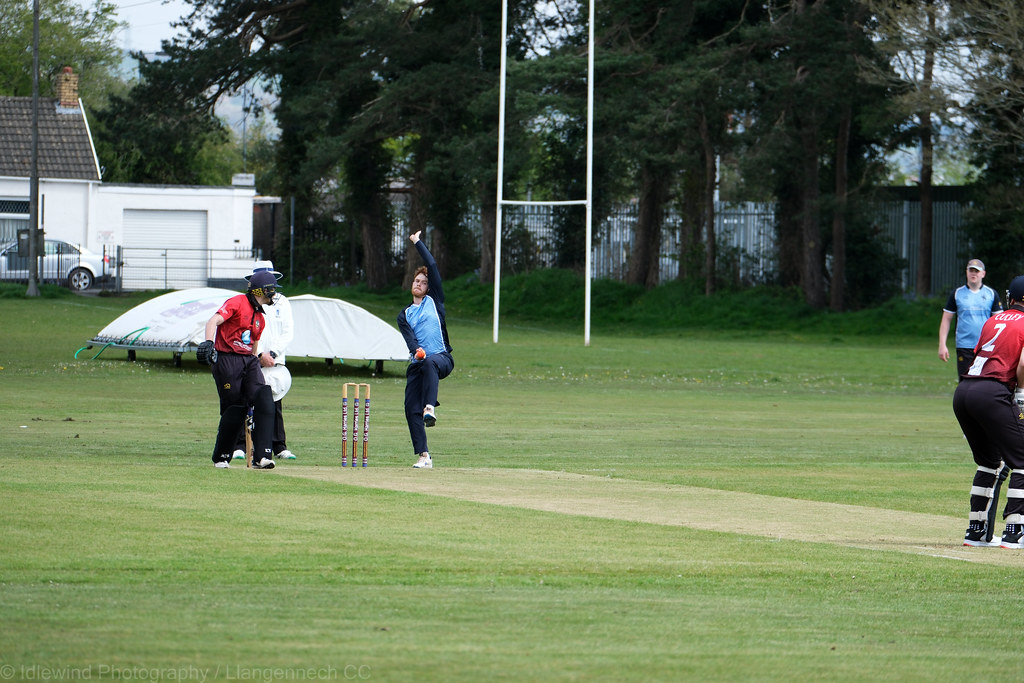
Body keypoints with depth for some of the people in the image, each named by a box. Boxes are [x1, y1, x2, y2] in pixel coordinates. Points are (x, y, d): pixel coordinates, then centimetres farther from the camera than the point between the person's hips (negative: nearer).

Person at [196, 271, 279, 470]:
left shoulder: (260, 318, 20)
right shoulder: (237, 303, -5)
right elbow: (214, 321, -19)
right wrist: (208, 342, -36)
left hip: (249, 360, 7)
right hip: (227, 360, -7)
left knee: (264, 401, -12)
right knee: (234, 409, -6)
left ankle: (261, 456, -16)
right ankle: (221, 457, 12)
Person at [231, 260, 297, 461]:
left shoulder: (282, 303, 11)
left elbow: (288, 332, 5)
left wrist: (272, 353, -8)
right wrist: (260, 354, -15)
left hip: (275, 362, 3)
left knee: (275, 406, 2)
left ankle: (279, 447, 5)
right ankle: (239, 446, -7)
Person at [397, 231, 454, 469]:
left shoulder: (434, 300, 14)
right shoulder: (404, 315, 19)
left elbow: (432, 267, 9)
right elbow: (409, 336, 0)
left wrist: (418, 243, 15)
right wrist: (416, 349, -22)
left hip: (441, 357, -4)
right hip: (417, 363, 4)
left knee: (429, 364, -41)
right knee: (411, 408, -9)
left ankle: (430, 409, -53)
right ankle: (423, 456, -6)